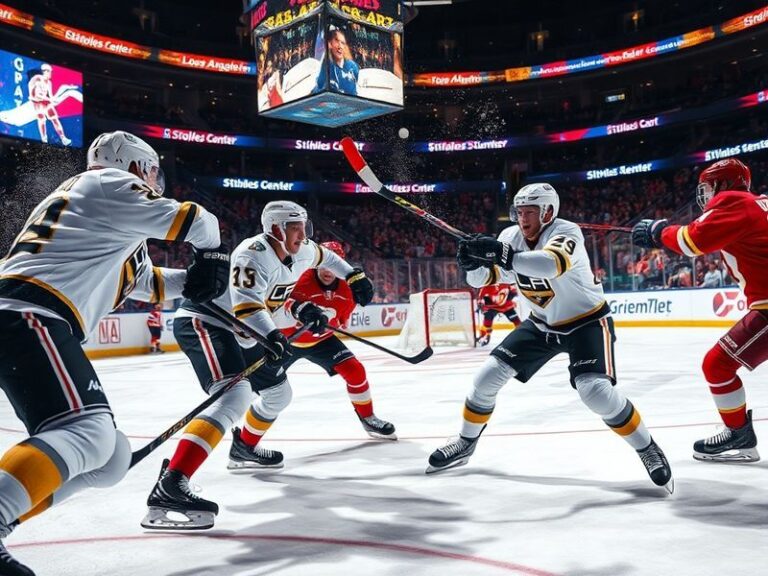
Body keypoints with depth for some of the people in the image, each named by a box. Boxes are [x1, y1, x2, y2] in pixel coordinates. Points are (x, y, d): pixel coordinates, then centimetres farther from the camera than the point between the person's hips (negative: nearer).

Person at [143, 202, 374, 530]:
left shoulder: (299, 254, 5)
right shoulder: (254, 253, -22)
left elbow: (323, 256, 28)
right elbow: (245, 305, -35)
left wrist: (353, 276, 20)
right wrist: (271, 337, -49)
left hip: (238, 331, 10)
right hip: (202, 322, -10)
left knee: (278, 392, 20)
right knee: (235, 396, -32)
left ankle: (244, 449, 46)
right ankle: (169, 487, -42)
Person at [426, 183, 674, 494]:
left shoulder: (566, 232, -27)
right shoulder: (511, 236, -9)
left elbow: (552, 264, -50)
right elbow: (482, 279, -14)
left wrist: (502, 255, -63)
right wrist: (474, 261, -37)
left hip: (586, 320, -5)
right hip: (542, 323, 6)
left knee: (595, 391, -26)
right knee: (489, 374, -3)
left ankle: (647, 449, -1)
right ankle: (466, 443, 18)